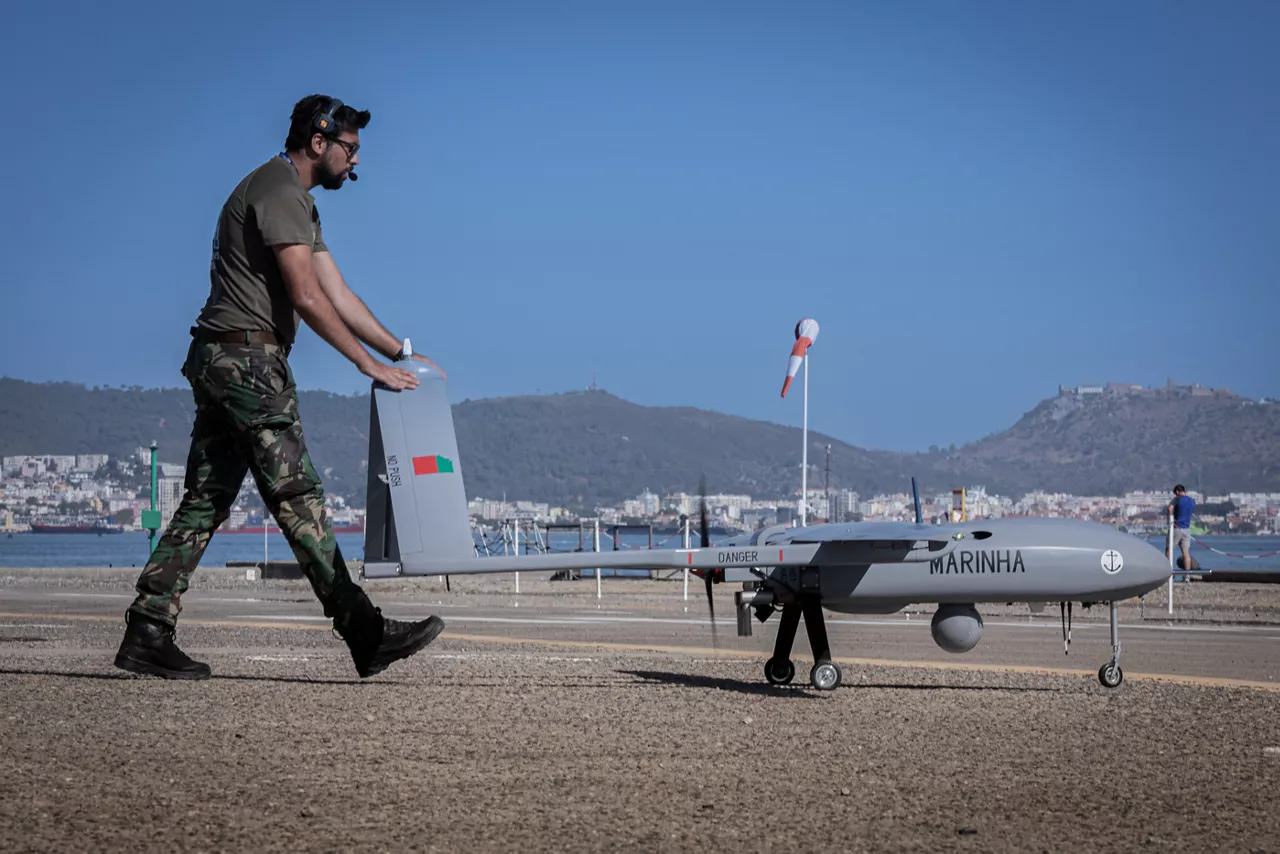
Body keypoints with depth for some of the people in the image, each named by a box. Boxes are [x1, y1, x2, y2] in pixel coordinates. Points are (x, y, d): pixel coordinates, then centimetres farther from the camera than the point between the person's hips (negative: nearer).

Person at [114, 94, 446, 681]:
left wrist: (402, 353, 15)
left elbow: (338, 294, 21)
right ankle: (365, 633, -10)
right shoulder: (278, 190, -10)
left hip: (221, 364, 11)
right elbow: (307, 297, -18)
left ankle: (147, 635, 6)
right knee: (298, 497, -10)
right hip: (246, 354, -11)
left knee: (206, 500, 7)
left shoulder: (297, 201, 23)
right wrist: (370, 365, -16)